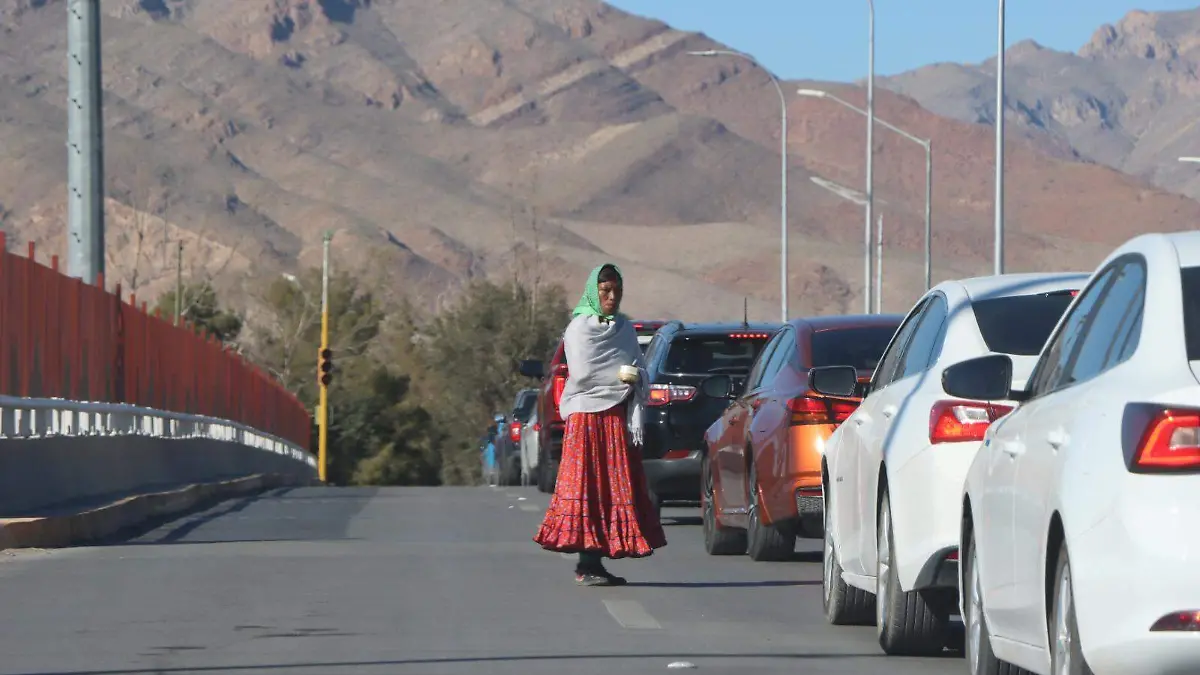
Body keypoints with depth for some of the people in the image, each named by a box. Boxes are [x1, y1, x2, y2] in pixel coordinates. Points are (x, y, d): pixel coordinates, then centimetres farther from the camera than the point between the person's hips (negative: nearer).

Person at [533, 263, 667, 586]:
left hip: (619, 417, 5)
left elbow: (639, 375, 6)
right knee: (588, 487, -9)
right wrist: (621, 378, -3)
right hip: (587, 416, -5)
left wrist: (636, 418, -6)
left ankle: (594, 562, 1)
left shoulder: (625, 328, 13)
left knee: (617, 487, 0)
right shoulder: (579, 329, -1)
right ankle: (586, 564, -11)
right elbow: (582, 374, -12)